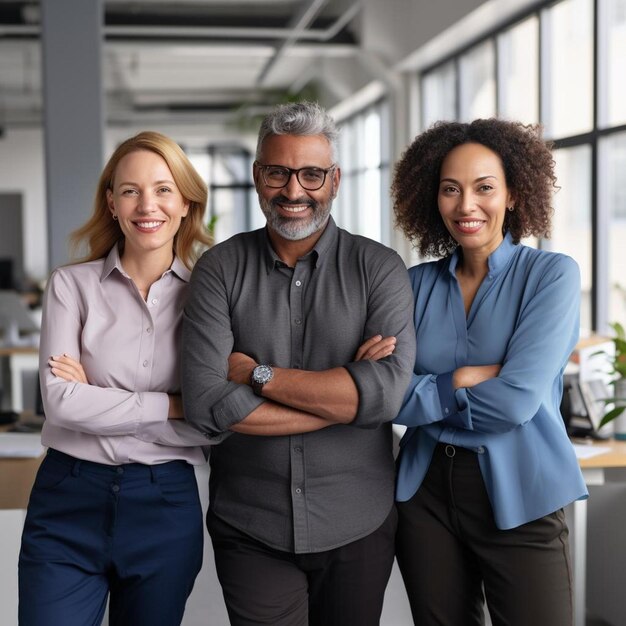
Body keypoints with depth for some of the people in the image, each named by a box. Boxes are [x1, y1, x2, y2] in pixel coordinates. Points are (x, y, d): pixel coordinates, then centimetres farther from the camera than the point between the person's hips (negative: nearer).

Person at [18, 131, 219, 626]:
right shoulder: (72, 285, -1)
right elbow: (61, 401, -12)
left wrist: (97, 397, -10)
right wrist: (172, 405, -12)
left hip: (166, 506, 1)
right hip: (69, 502, -1)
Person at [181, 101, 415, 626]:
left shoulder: (379, 268, -4)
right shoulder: (221, 269, -3)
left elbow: (388, 391, -18)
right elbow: (206, 404, -15)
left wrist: (258, 374, -16)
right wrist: (346, 395, -16)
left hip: (357, 526, 1)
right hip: (250, 528, 0)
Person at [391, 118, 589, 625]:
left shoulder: (552, 274, -7)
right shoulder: (417, 284, 4)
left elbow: (517, 400, -18)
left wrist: (427, 393, -8)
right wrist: (461, 382, -15)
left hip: (520, 498, -3)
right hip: (425, 492, 4)